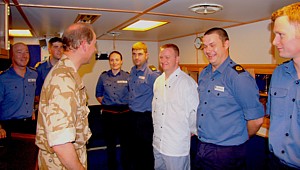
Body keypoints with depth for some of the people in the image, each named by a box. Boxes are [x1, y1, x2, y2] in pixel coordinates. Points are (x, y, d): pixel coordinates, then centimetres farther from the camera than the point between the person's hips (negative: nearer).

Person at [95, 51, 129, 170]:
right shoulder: (103, 77, 5)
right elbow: (98, 94, 16)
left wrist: (127, 105, -3)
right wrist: (106, 103, 5)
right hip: (108, 114, 2)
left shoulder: (127, 76, 0)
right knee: (110, 143, 12)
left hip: (124, 113, -1)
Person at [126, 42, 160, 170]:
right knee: (132, 149, 20)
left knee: (146, 152, 5)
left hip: (145, 118, -7)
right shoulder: (132, 73, 9)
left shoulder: (152, 75, -16)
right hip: (131, 116, 7)